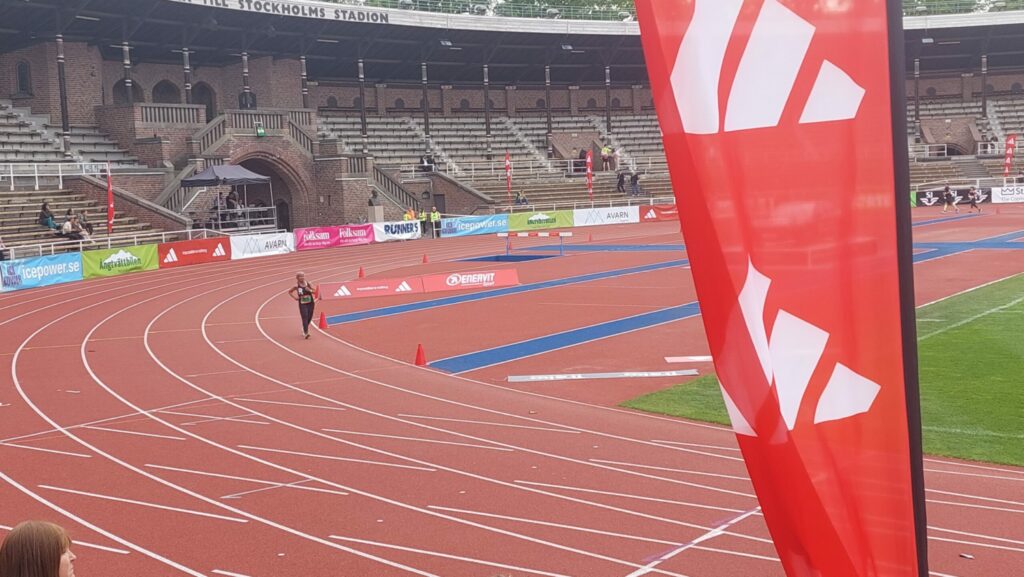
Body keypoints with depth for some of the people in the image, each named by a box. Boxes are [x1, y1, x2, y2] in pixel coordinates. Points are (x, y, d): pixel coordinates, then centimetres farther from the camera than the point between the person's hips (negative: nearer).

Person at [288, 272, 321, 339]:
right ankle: (306, 333, -19)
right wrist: (295, 297, -3)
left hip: (310, 303, 3)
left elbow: (315, 291, 2)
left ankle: (304, 329, 37)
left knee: (309, 318, 11)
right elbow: (290, 292, 9)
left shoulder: (309, 284, 0)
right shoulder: (296, 286, -6)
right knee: (305, 318, -14)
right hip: (302, 304, -3)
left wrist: (310, 290, -17)